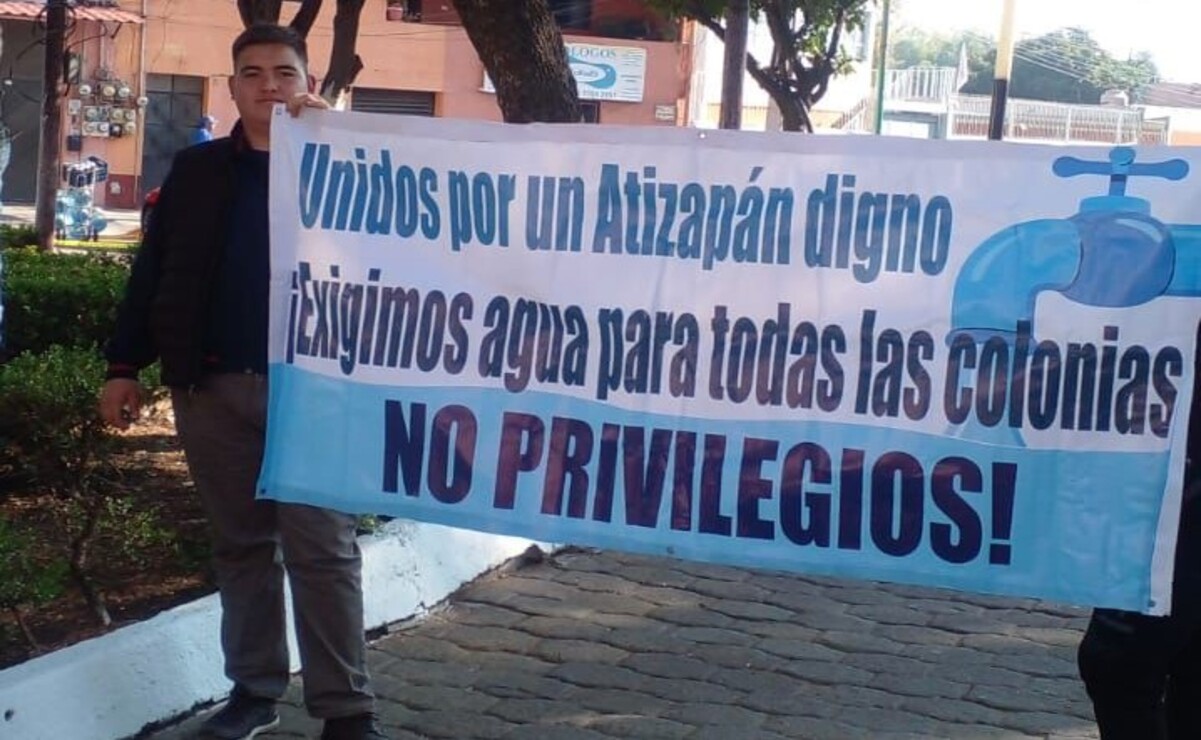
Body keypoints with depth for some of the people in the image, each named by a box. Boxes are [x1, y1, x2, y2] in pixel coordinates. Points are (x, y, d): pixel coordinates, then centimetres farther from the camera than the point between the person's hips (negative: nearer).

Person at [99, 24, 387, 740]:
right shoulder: (197, 170, 12)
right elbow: (153, 270, 11)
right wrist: (125, 366, 5)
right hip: (212, 385, 3)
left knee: (321, 546, -3)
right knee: (240, 542, 10)